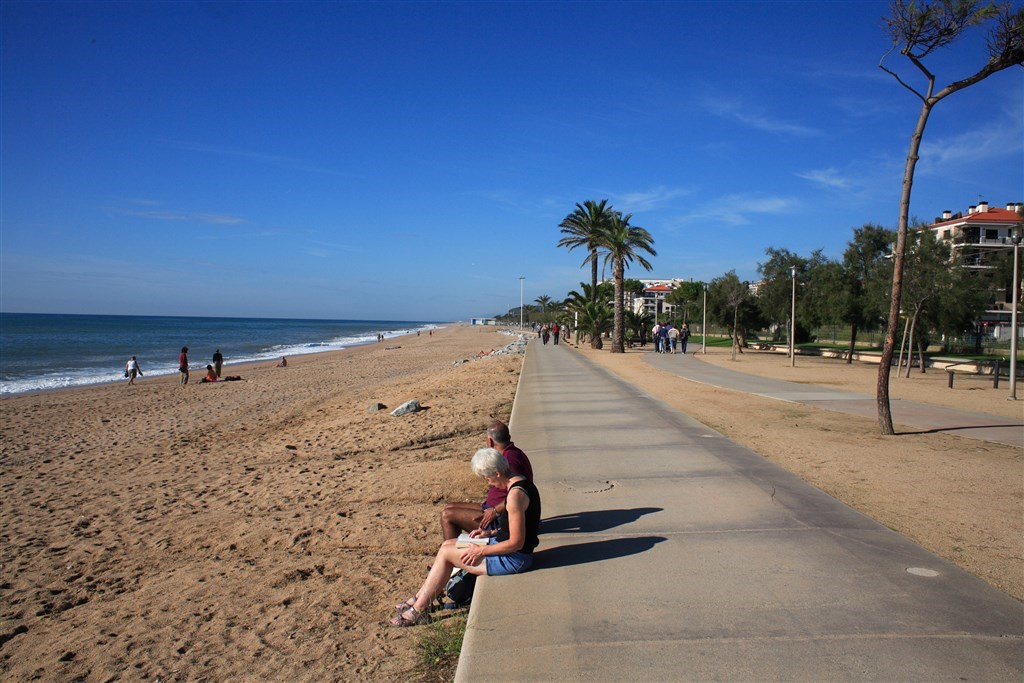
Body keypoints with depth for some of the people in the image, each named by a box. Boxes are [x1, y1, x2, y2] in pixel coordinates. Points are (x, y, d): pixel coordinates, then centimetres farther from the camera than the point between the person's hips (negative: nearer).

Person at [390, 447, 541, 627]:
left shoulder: (515, 494, -26)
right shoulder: (520, 482, 6)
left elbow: (516, 543, -25)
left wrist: (481, 551, -16)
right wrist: (491, 533, 7)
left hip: (514, 558, -10)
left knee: (445, 553, -5)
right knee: (447, 544, 9)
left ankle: (418, 610, 6)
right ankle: (419, 599, 14)